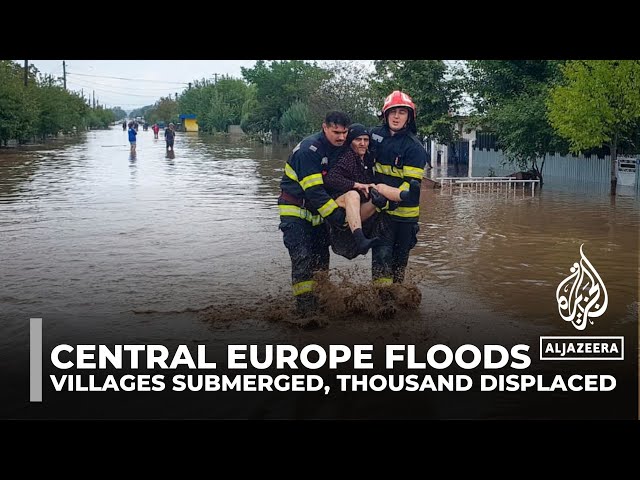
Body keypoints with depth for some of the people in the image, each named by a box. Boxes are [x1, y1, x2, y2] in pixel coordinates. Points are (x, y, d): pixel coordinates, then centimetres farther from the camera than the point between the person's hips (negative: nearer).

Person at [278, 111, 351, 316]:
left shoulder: (342, 147, 1)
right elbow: (314, 191, -29)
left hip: (318, 210, 8)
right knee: (302, 257, -15)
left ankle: (320, 299, 20)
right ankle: (304, 304, -12)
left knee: (321, 257, 9)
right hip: (295, 210, -7)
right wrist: (337, 215, -30)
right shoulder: (309, 149, -24)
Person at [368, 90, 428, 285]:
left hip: (404, 210, -2)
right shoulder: (376, 134, 3)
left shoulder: (414, 147, -11)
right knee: (382, 253, -9)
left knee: (400, 255, 12)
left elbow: (411, 183, -17)